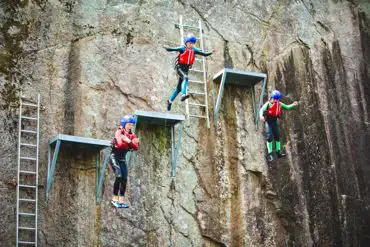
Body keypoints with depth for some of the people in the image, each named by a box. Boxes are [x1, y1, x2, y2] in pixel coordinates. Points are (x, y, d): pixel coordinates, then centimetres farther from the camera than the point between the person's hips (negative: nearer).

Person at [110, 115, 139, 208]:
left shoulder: (132, 135, 2)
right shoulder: (118, 132, -13)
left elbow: (136, 148, -10)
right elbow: (120, 144, -31)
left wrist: (133, 143, -29)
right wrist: (130, 142, -37)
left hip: (122, 158, 6)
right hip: (114, 157, -6)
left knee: (125, 178, -4)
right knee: (119, 176, -19)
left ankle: (121, 200, 0)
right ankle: (115, 198, -11)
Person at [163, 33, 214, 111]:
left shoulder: (194, 50, 4)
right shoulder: (182, 49, -10)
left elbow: (204, 54, 8)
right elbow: (173, 49, -21)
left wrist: (211, 52, -6)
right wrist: (167, 48, -40)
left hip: (186, 69, 6)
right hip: (180, 67, -6)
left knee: (179, 88, 9)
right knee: (185, 78, -35)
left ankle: (170, 101, 23)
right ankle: (183, 94, -48)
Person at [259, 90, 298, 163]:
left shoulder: (279, 104, 3)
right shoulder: (268, 104, -15)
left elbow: (287, 107, 12)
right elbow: (262, 110, -28)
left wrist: (293, 105, -6)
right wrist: (261, 115, -48)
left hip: (275, 121, 6)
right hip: (268, 122, -6)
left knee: (277, 136, 12)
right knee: (269, 137, -11)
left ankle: (278, 152, 25)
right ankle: (269, 154, -5)